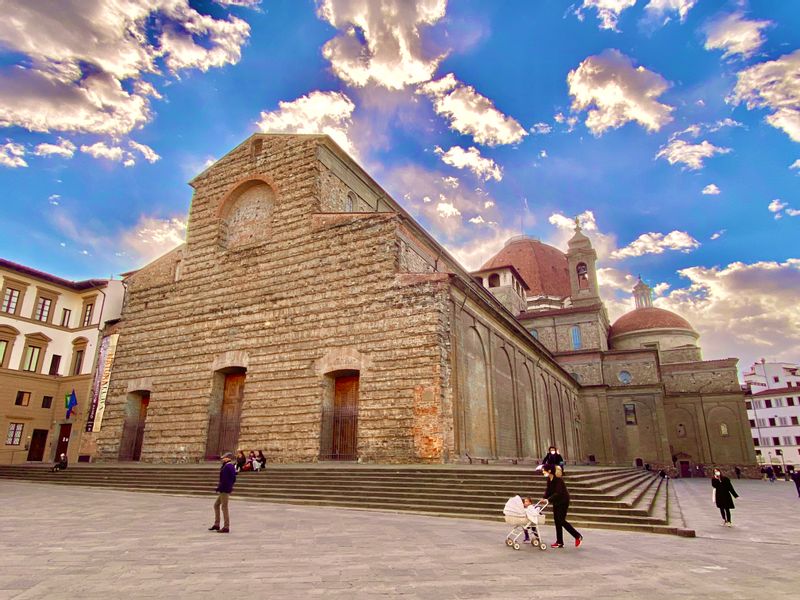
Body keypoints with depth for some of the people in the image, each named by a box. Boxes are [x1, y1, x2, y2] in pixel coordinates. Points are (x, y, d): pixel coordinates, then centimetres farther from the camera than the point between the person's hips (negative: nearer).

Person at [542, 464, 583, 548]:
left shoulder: (558, 479, -26)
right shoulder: (549, 479, -1)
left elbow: (558, 493, -31)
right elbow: (548, 491, 3)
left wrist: (548, 500, -35)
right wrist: (543, 498, -11)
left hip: (563, 501, -8)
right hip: (556, 501, 8)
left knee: (561, 520, -6)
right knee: (557, 520, 8)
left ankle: (578, 537, 10)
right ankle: (559, 542, 15)